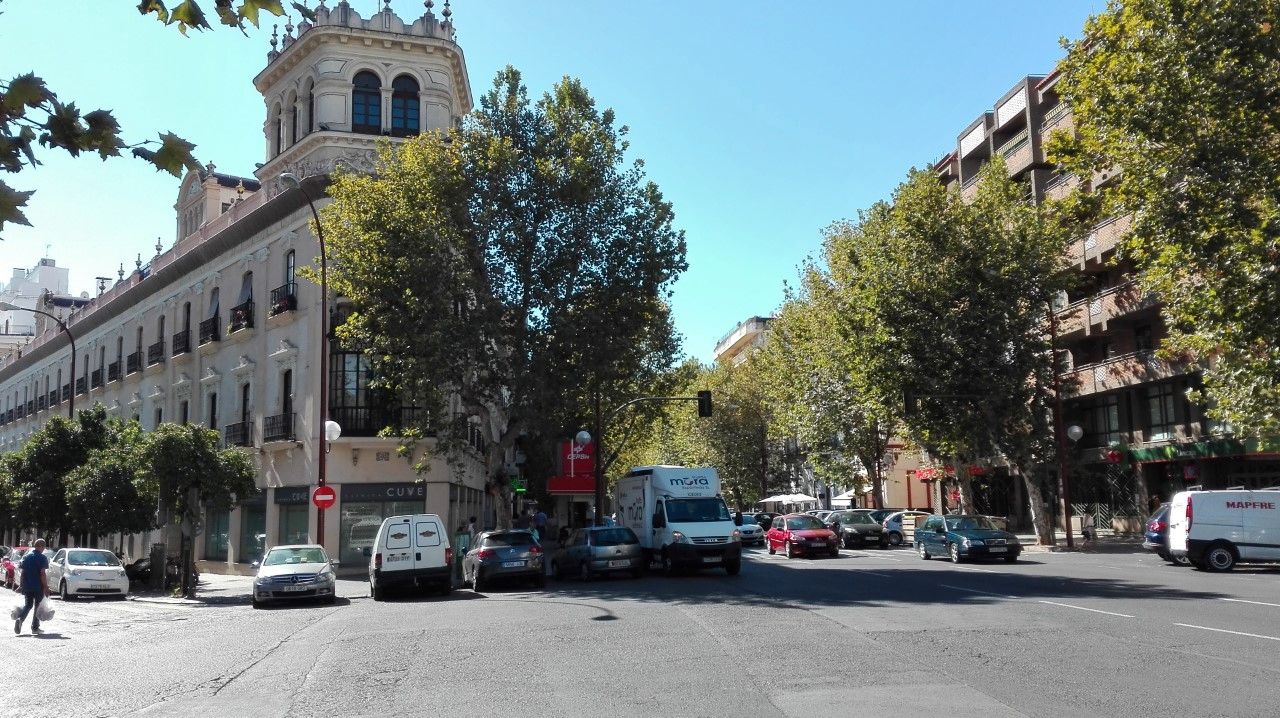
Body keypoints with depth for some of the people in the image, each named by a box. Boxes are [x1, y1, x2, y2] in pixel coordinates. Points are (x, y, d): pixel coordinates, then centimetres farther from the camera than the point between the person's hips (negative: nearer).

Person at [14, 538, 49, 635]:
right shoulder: (42, 558, -12)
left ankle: (19, 619, -11)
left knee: (28, 605, 15)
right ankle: (35, 628, 11)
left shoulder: (26, 557, 7)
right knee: (38, 606, 8)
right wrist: (46, 587, -12)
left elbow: (23, 572, 9)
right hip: (38, 587, -5)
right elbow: (42, 574, -16)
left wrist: (22, 585, 16)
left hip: (27, 586, 5)